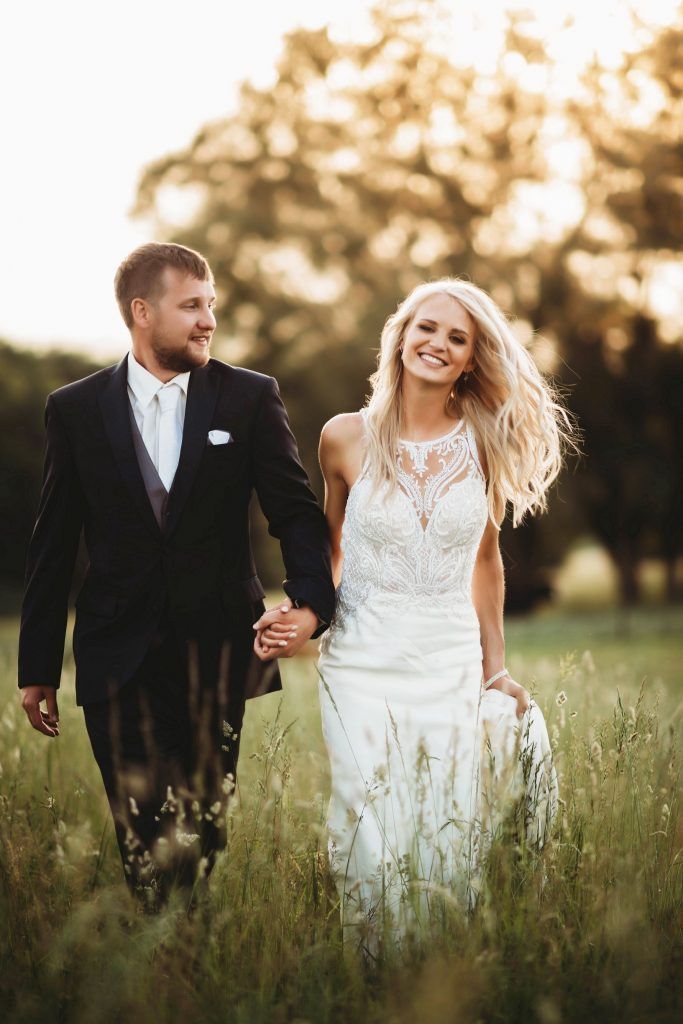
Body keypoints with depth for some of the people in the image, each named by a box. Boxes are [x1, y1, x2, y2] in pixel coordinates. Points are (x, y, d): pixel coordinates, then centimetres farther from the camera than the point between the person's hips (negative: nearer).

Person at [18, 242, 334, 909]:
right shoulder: (75, 410, 4)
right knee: (144, 847, -1)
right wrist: (36, 669, 7)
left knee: (203, 838, 5)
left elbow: (296, 512, 2)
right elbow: (53, 547, 7)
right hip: (119, 666, 0)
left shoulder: (251, 398, 3)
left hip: (218, 659, 0)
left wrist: (311, 602, -17)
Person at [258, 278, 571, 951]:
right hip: (363, 659, -1)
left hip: (453, 662, 1)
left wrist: (495, 668, 15)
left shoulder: (487, 442, 2)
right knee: (371, 845, -5)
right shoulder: (346, 437, -2)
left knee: (450, 842, 2)